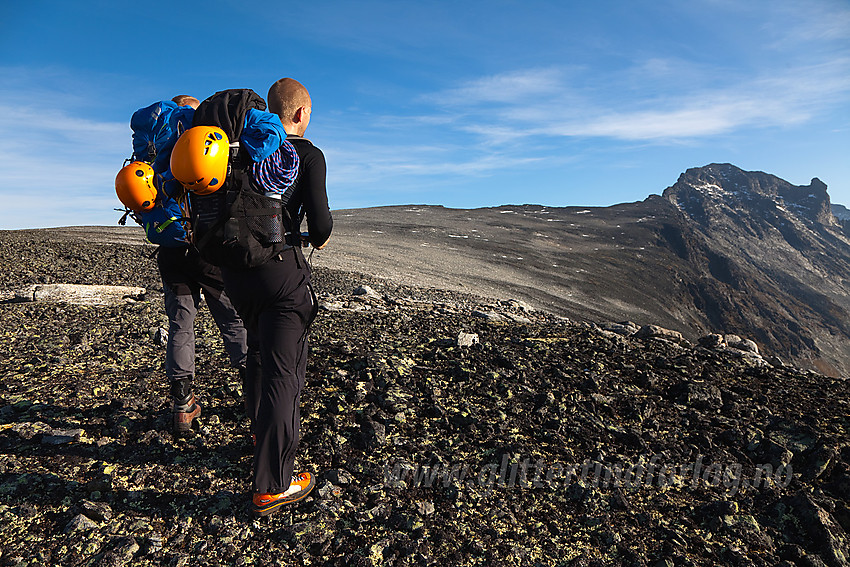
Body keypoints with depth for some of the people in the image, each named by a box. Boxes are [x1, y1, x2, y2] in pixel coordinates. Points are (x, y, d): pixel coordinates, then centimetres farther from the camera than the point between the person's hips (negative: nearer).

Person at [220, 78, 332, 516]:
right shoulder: (308, 154, -5)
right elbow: (319, 223, -13)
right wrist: (320, 237, 9)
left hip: (234, 269, 7)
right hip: (281, 270, -7)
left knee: (259, 352, 26)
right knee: (284, 371, -1)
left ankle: (262, 432, 45)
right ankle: (271, 487, 5)